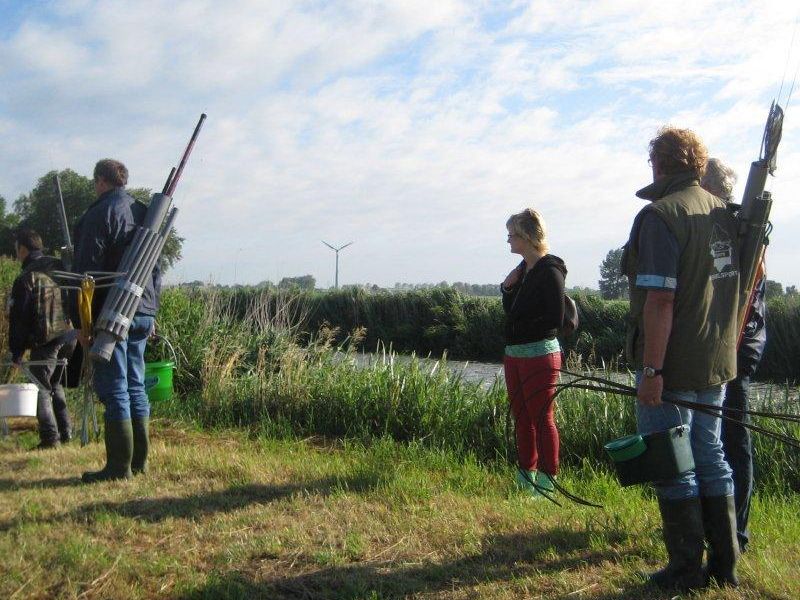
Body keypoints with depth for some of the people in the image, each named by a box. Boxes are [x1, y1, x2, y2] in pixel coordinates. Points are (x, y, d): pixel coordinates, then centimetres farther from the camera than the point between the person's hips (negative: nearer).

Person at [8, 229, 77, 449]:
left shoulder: (25, 278, -8)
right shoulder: (60, 267, 9)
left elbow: (18, 318, -6)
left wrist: (16, 354, -1)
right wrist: (78, 328, 18)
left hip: (45, 340, -6)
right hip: (69, 335, 6)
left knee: (41, 389, 3)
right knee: (56, 385, 19)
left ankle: (50, 437, -5)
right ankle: (66, 433, 16)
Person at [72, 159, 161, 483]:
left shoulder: (99, 215, -8)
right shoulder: (144, 213, 16)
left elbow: (87, 271, -12)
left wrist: (81, 320, -9)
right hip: (142, 313, 7)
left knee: (113, 388, -4)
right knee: (135, 386, 12)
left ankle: (119, 466, -2)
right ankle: (139, 461, 16)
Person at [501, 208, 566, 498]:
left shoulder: (549, 270, -13)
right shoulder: (522, 269, 12)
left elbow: (556, 318, -18)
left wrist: (522, 327, -10)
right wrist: (507, 288, -1)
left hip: (539, 355, -9)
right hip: (514, 354, 9)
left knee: (542, 418, -3)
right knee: (521, 417, 14)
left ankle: (547, 482, 6)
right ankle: (526, 477, 24)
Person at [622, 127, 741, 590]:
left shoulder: (660, 216, -16)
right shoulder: (725, 213, 9)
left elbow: (660, 299, -23)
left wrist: (651, 370, -22)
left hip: (673, 366, -8)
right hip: (717, 362, 8)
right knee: (710, 456, 16)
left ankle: (687, 570, 12)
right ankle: (725, 564, 24)